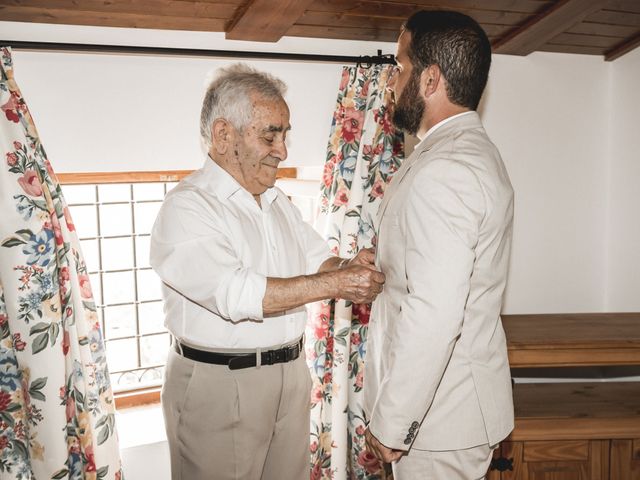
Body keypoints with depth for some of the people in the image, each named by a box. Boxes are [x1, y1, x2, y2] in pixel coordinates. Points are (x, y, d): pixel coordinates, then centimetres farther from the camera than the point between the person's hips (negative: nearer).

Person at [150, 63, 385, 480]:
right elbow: (235, 294, -26)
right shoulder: (187, 207, -15)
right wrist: (335, 284, -25)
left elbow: (318, 262, 12)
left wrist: (350, 267, -12)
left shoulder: (279, 203, 13)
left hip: (291, 374, 7)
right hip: (219, 386, -7)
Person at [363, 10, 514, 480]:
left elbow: (433, 314, -29)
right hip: (459, 396, 10)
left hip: (439, 409, -10)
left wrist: (390, 422, -20)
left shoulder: (442, 172, -24)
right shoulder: (475, 151, 9)